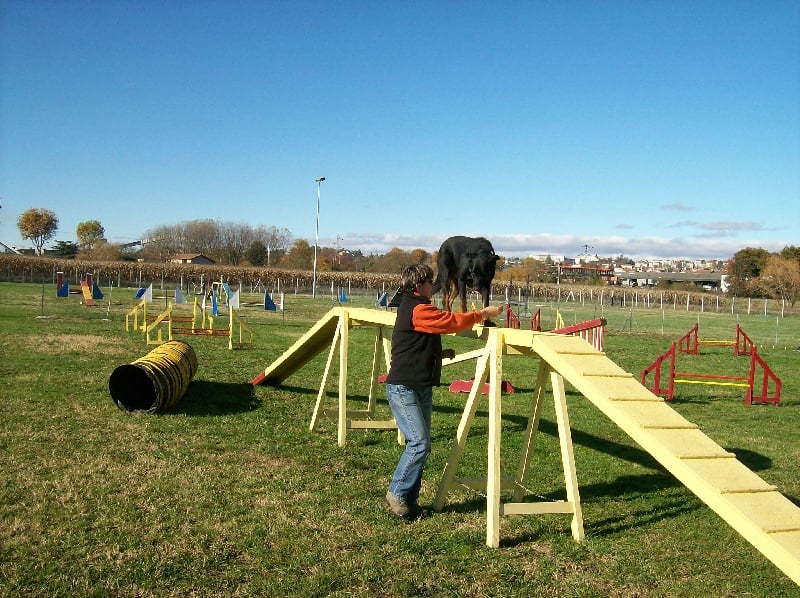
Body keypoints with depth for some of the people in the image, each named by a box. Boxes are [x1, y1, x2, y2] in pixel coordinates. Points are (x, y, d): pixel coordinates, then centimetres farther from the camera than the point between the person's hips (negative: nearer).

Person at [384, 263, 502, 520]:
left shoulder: (416, 308, 19)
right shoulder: (417, 310, -14)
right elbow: (453, 321, -16)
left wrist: (441, 354, 11)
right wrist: (484, 314, -4)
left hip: (422, 387, 10)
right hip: (403, 388, -10)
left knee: (421, 444, 9)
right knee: (419, 443, -13)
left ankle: (409, 499, 16)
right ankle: (397, 493, 3)